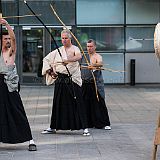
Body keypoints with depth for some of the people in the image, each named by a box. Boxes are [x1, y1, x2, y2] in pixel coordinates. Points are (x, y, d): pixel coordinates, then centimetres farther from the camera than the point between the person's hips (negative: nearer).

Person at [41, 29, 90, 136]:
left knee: (77, 103, -8)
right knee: (58, 103, 9)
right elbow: (46, 59, 21)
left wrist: (68, 60, -40)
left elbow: (79, 56, -25)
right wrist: (50, 71, 7)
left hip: (72, 80, -4)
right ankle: (53, 127, 19)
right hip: (60, 80, 5)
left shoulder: (74, 49, -2)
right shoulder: (58, 51, 12)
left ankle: (85, 128, -7)